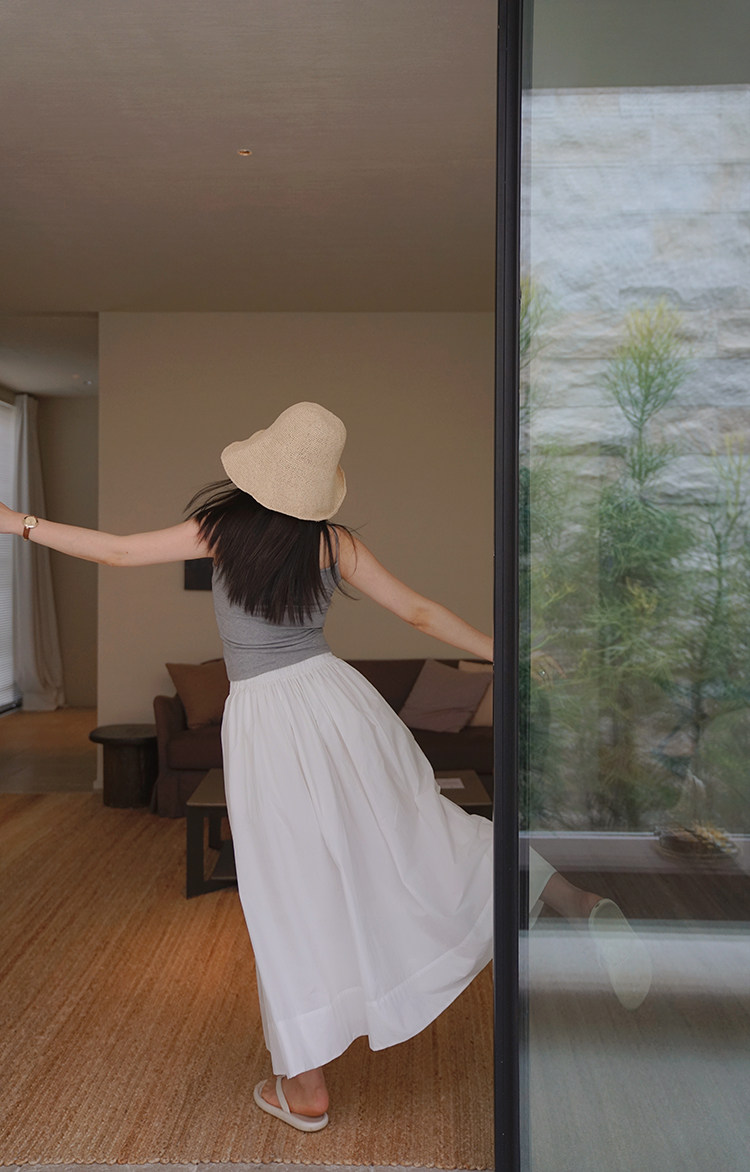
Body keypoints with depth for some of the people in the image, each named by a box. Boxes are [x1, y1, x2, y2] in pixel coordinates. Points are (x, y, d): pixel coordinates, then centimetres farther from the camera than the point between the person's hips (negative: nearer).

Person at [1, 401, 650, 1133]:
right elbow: (419, 614, 3)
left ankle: (305, 1088, 23)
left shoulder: (220, 529, -5)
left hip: (261, 722, -1)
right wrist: (503, 654, 14)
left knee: (290, 896, 8)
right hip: (332, 697, 2)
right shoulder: (335, 544, -1)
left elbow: (118, 552, 3)